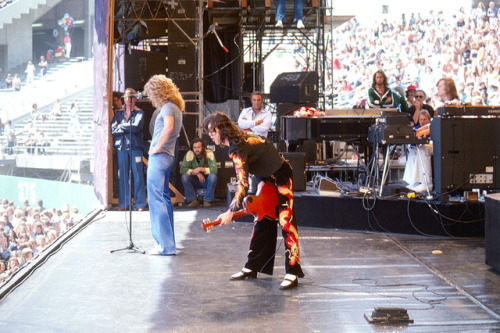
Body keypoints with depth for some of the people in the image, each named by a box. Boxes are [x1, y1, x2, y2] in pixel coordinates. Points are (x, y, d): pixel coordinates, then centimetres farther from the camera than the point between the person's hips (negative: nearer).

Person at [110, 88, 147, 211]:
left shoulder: (139, 113, 5)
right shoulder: (119, 113, 15)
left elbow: (136, 127, -12)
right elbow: (113, 129, 1)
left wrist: (122, 126, -2)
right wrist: (129, 128, -5)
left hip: (135, 146, -3)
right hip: (121, 146, 3)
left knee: (138, 174, -5)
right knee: (123, 175, 2)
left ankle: (140, 203, -2)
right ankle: (124, 203, 6)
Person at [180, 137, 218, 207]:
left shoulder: (209, 153, -15)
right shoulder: (189, 154, -11)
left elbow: (214, 170, -24)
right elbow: (182, 169, -19)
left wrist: (200, 169, -29)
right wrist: (196, 173, -27)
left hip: (206, 181, -1)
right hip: (194, 182, 1)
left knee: (213, 176, -32)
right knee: (184, 177, -26)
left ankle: (207, 200, -17)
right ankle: (193, 201, -18)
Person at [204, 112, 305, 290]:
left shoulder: (237, 148, -27)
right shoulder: (239, 137, 1)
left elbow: (242, 185, -31)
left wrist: (230, 213, -31)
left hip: (281, 176, -10)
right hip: (267, 177, 10)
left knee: (286, 222, -15)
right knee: (262, 223, 13)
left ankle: (292, 273, -19)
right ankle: (252, 268, 19)